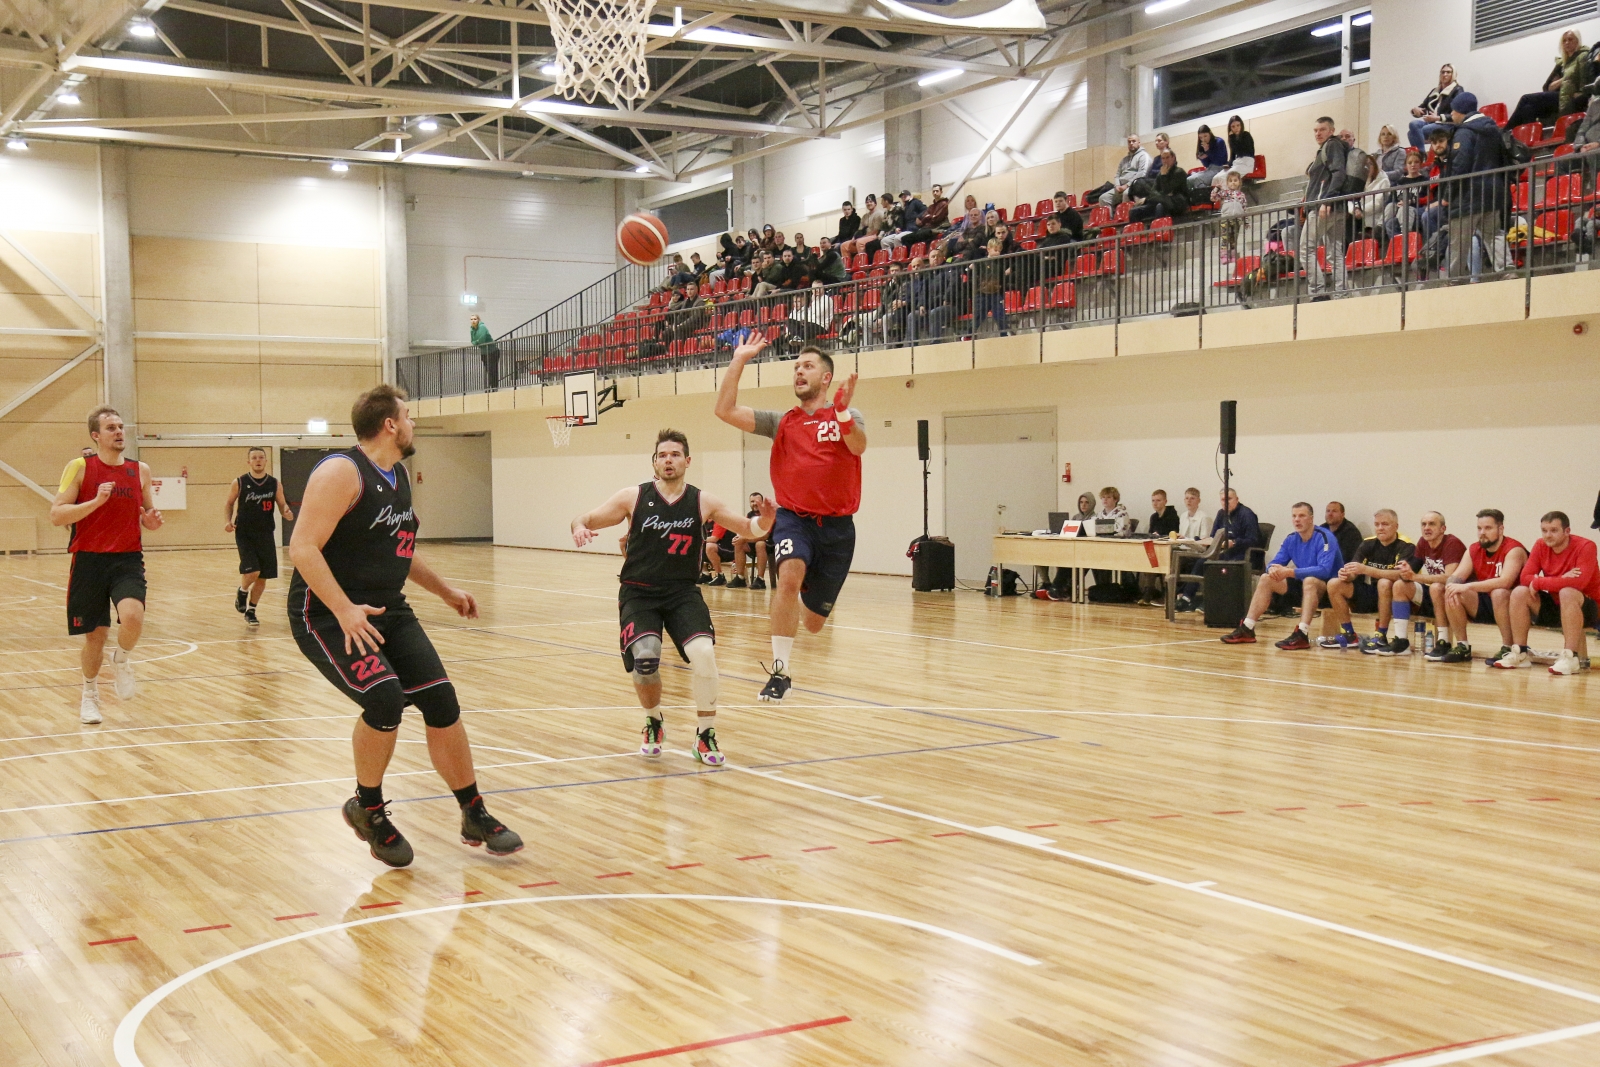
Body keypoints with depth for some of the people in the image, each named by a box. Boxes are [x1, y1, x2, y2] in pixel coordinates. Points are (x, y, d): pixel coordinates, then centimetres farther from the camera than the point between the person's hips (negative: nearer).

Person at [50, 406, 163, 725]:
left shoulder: (140, 470, 7)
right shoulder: (79, 467, -4)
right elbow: (56, 515, -9)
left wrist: (151, 520, -3)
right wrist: (96, 501, -22)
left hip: (128, 559, 1)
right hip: (89, 561, -1)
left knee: (133, 616, -25)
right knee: (95, 635, 7)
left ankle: (122, 660, 8)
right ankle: (90, 694, 33)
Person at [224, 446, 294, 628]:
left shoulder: (275, 484, 1)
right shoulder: (239, 483, -4)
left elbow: (282, 505, 7)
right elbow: (229, 504, 7)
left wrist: (287, 513, -16)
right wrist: (227, 521, -10)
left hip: (265, 535, 3)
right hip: (244, 534, -3)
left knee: (263, 577, 5)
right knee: (252, 571, -18)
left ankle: (250, 611, 23)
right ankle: (242, 591, 16)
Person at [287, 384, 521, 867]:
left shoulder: (400, 475, 11)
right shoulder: (342, 472, -17)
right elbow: (303, 547, -24)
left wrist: (443, 590, 20)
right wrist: (345, 611, -31)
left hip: (388, 610, 8)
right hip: (329, 613, -8)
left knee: (441, 701, -2)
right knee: (385, 699, -26)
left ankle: (475, 818, 11)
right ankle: (367, 809, -2)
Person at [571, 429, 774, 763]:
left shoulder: (702, 502, 0)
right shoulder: (633, 497, -3)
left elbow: (747, 529, 4)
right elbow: (587, 519, 1)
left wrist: (763, 521, -19)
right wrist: (579, 527, -24)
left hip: (683, 593, 1)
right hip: (638, 594, -1)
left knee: (704, 652, -23)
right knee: (644, 656, -23)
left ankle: (706, 735, -3)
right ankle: (653, 723, 9)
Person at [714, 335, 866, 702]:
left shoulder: (846, 416, 3)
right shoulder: (782, 422, 9)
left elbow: (858, 446, -20)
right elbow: (725, 410, 1)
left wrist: (842, 412, -38)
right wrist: (739, 361, -4)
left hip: (836, 524, 0)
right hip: (794, 518, 0)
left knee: (814, 622, 8)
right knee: (790, 576, -33)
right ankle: (780, 671, -25)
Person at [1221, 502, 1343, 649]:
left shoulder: (1324, 538, -19)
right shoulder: (1291, 539, 2)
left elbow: (1324, 570, -31)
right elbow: (1274, 564, 3)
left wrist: (1289, 572, -35)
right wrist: (1273, 569, -24)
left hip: (1329, 587, -7)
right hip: (1303, 584, 7)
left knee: (1310, 581, -38)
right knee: (1266, 579, -3)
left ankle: (1302, 634, -47)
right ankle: (1247, 629, -7)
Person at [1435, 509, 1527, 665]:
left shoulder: (1514, 550, -18)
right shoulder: (1474, 550, 2)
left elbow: (1505, 582, -33)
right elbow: (1456, 577, -4)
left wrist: (1468, 586, -36)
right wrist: (1452, 587, -29)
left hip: (1512, 606, -6)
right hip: (1485, 605, 6)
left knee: (1499, 593, -37)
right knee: (1452, 594, -15)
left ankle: (1507, 649, -24)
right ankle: (1462, 647, -6)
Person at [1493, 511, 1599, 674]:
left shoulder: (1585, 546, -19)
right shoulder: (1541, 546, -3)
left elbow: (1579, 582, -32)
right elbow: (1525, 577, -11)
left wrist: (1539, 583, -23)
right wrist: (1560, 580, -26)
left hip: (1586, 608, -6)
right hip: (1554, 605, 6)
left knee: (1567, 592, -36)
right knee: (1519, 592, -13)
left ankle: (1570, 657, -35)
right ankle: (1519, 653, -10)